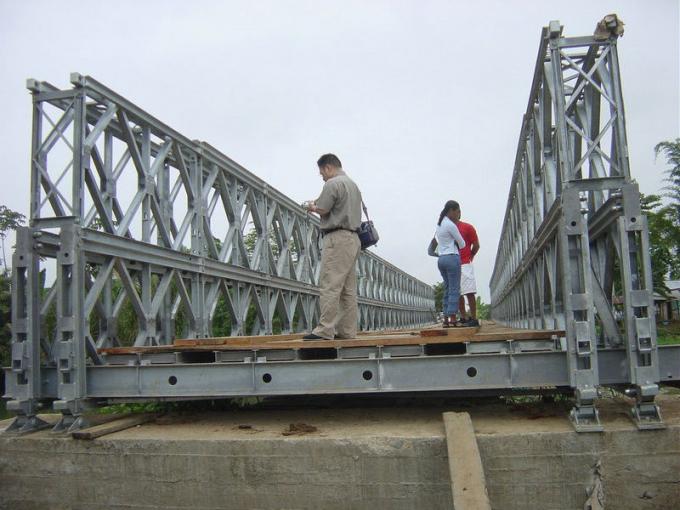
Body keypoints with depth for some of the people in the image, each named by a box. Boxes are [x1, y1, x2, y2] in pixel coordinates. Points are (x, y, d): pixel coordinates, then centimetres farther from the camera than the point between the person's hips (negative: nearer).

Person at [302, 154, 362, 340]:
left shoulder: (333, 184, -8)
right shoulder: (353, 184, 22)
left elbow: (322, 210, -12)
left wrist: (312, 207, 9)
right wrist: (319, 204, 19)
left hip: (337, 238, -10)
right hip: (353, 238, 10)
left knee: (330, 286, -11)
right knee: (348, 288, 8)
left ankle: (325, 330, -13)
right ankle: (347, 330, 9)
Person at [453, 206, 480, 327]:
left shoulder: (467, 227, 1)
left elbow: (476, 245, 5)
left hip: (465, 265, -5)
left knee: (469, 292, -8)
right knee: (458, 294, 6)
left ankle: (474, 319, -6)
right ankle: (463, 318, 12)